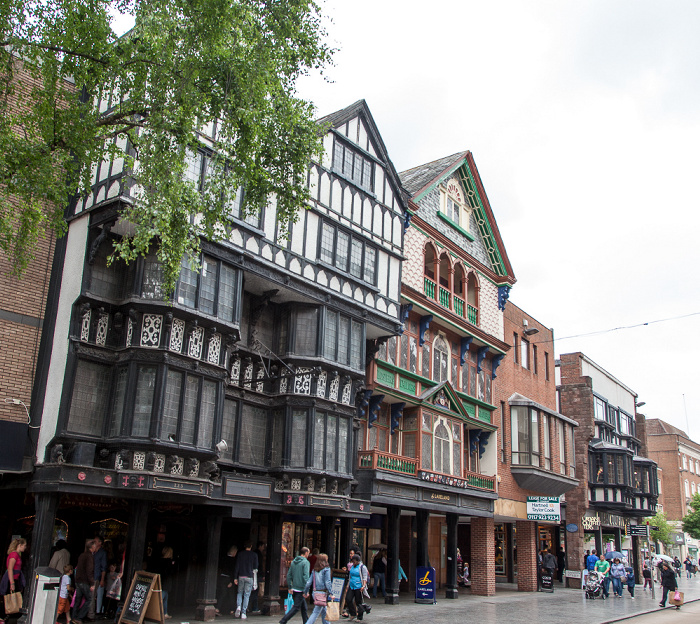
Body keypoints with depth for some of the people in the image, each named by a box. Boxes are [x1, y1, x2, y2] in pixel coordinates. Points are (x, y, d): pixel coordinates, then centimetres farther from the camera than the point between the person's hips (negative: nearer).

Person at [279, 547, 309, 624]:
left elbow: (289, 575, 11)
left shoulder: (293, 562, 12)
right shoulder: (305, 562, -10)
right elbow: (306, 576, -18)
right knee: (296, 607, -2)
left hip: (294, 588, 7)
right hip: (300, 589, -7)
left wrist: (290, 587, 12)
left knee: (303, 607, 16)